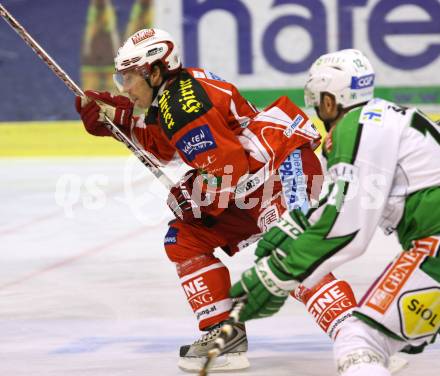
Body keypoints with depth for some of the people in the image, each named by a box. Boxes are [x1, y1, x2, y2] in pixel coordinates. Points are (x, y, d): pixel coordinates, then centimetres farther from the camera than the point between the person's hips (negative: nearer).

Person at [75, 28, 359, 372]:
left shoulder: (184, 104, -18)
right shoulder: (175, 89, 14)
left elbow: (228, 172, -22)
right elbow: (162, 147, 31)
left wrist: (189, 196, -5)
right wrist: (119, 117, 19)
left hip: (288, 168, -11)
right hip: (253, 181, 11)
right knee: (184, 239, 11)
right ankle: (223, 332, 9)